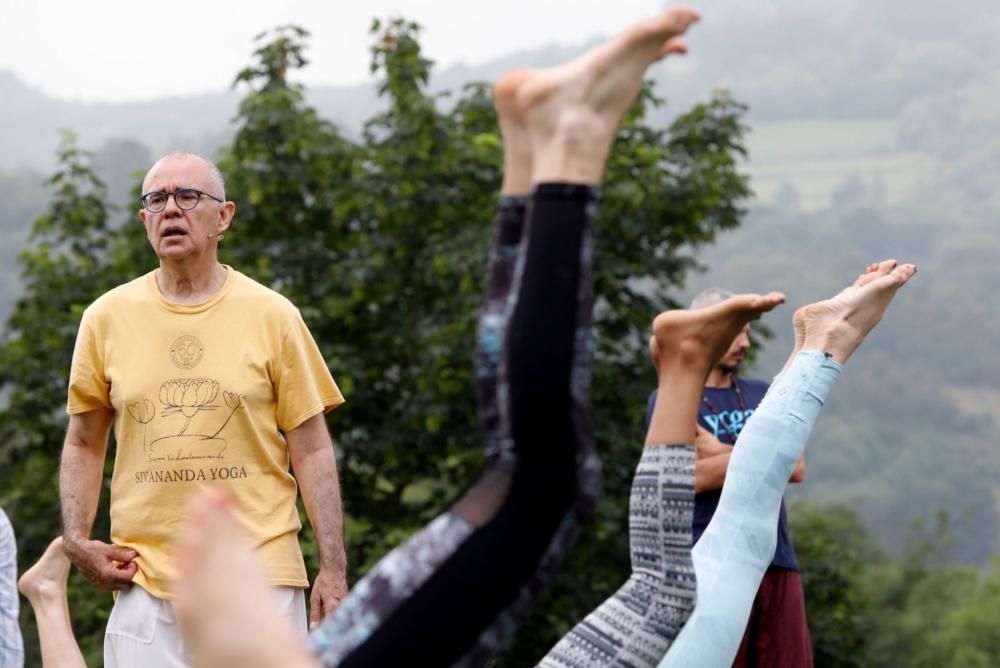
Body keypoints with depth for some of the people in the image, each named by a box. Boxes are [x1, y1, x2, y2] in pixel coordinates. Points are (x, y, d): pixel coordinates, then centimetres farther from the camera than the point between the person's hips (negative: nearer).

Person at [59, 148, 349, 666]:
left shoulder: (273, 316, 2)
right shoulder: (106, 317, 6)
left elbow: (311, 451, 2)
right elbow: (84, 445, 15)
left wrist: (332, 570, -3)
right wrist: (76, 540, 1)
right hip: (146, 581, 1)